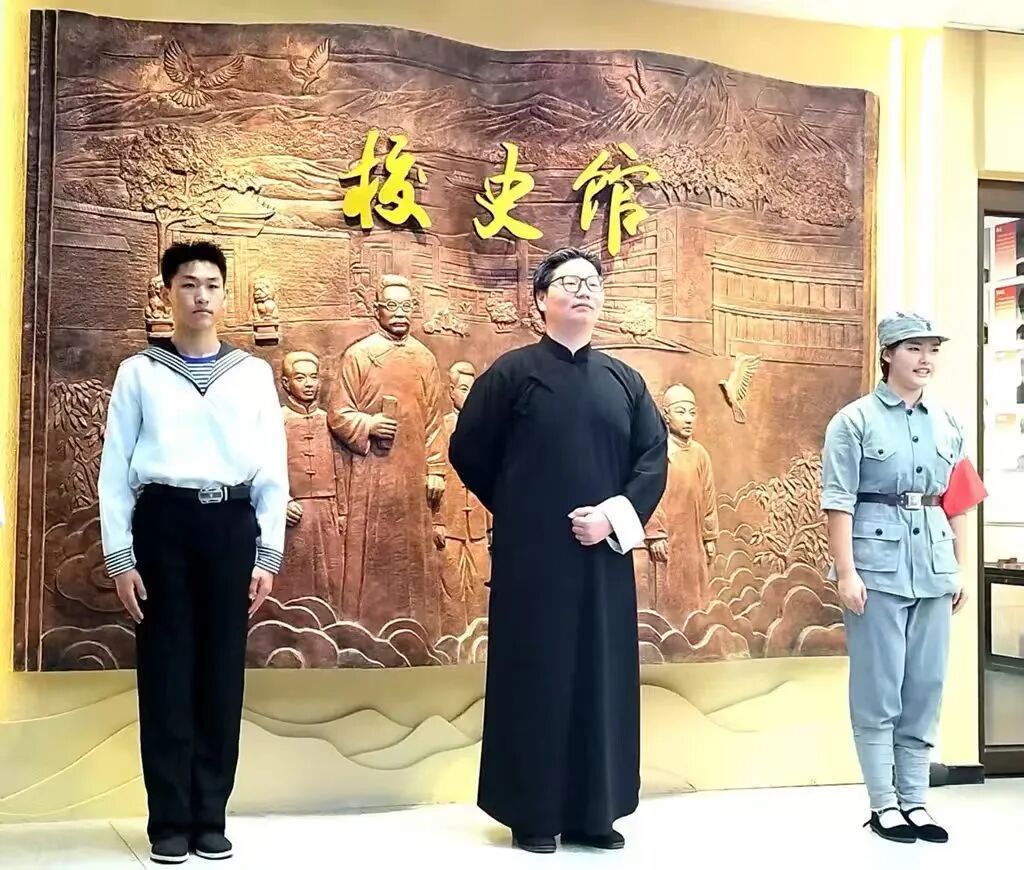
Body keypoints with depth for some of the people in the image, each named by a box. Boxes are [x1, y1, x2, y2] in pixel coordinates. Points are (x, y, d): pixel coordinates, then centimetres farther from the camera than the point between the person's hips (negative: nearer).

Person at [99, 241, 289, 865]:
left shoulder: (254, 374, 9)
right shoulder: (140, 372, 6)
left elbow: (274, 473, 8)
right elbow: (115, 471, 4)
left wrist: (268, 557, 2)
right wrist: (120, 557, -3)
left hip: (231, 524, 1)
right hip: (163, 522, -1)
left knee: (223, 674, 4)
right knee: (166, 673, 1)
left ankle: (211, 818, 16)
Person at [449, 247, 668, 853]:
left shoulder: (624, 380, 10)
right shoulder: (512, 373, -1)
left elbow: (655, 456, 6)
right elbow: (468, 453, 1)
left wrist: (618, 513, -8)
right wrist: (519, 510, 5)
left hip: (605, 555, 4)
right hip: (532, 557, -3)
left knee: (603, 679, 7)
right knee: (535, 679, 2)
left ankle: (594, 812, 18)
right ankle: (532, 813, 12)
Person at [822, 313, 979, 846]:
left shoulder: (947, 425, 11)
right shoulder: (854, 421, -4)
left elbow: (958, 501, 14)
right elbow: (839, 501, -9)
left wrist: (960, 568, 12)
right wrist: (846, 571, -14)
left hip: (933, 564, 5)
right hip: (878, 562, -5)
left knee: (926, 687, 8)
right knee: (878, 689, 0)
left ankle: (916, 800, 18)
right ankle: (884, 803, 10)